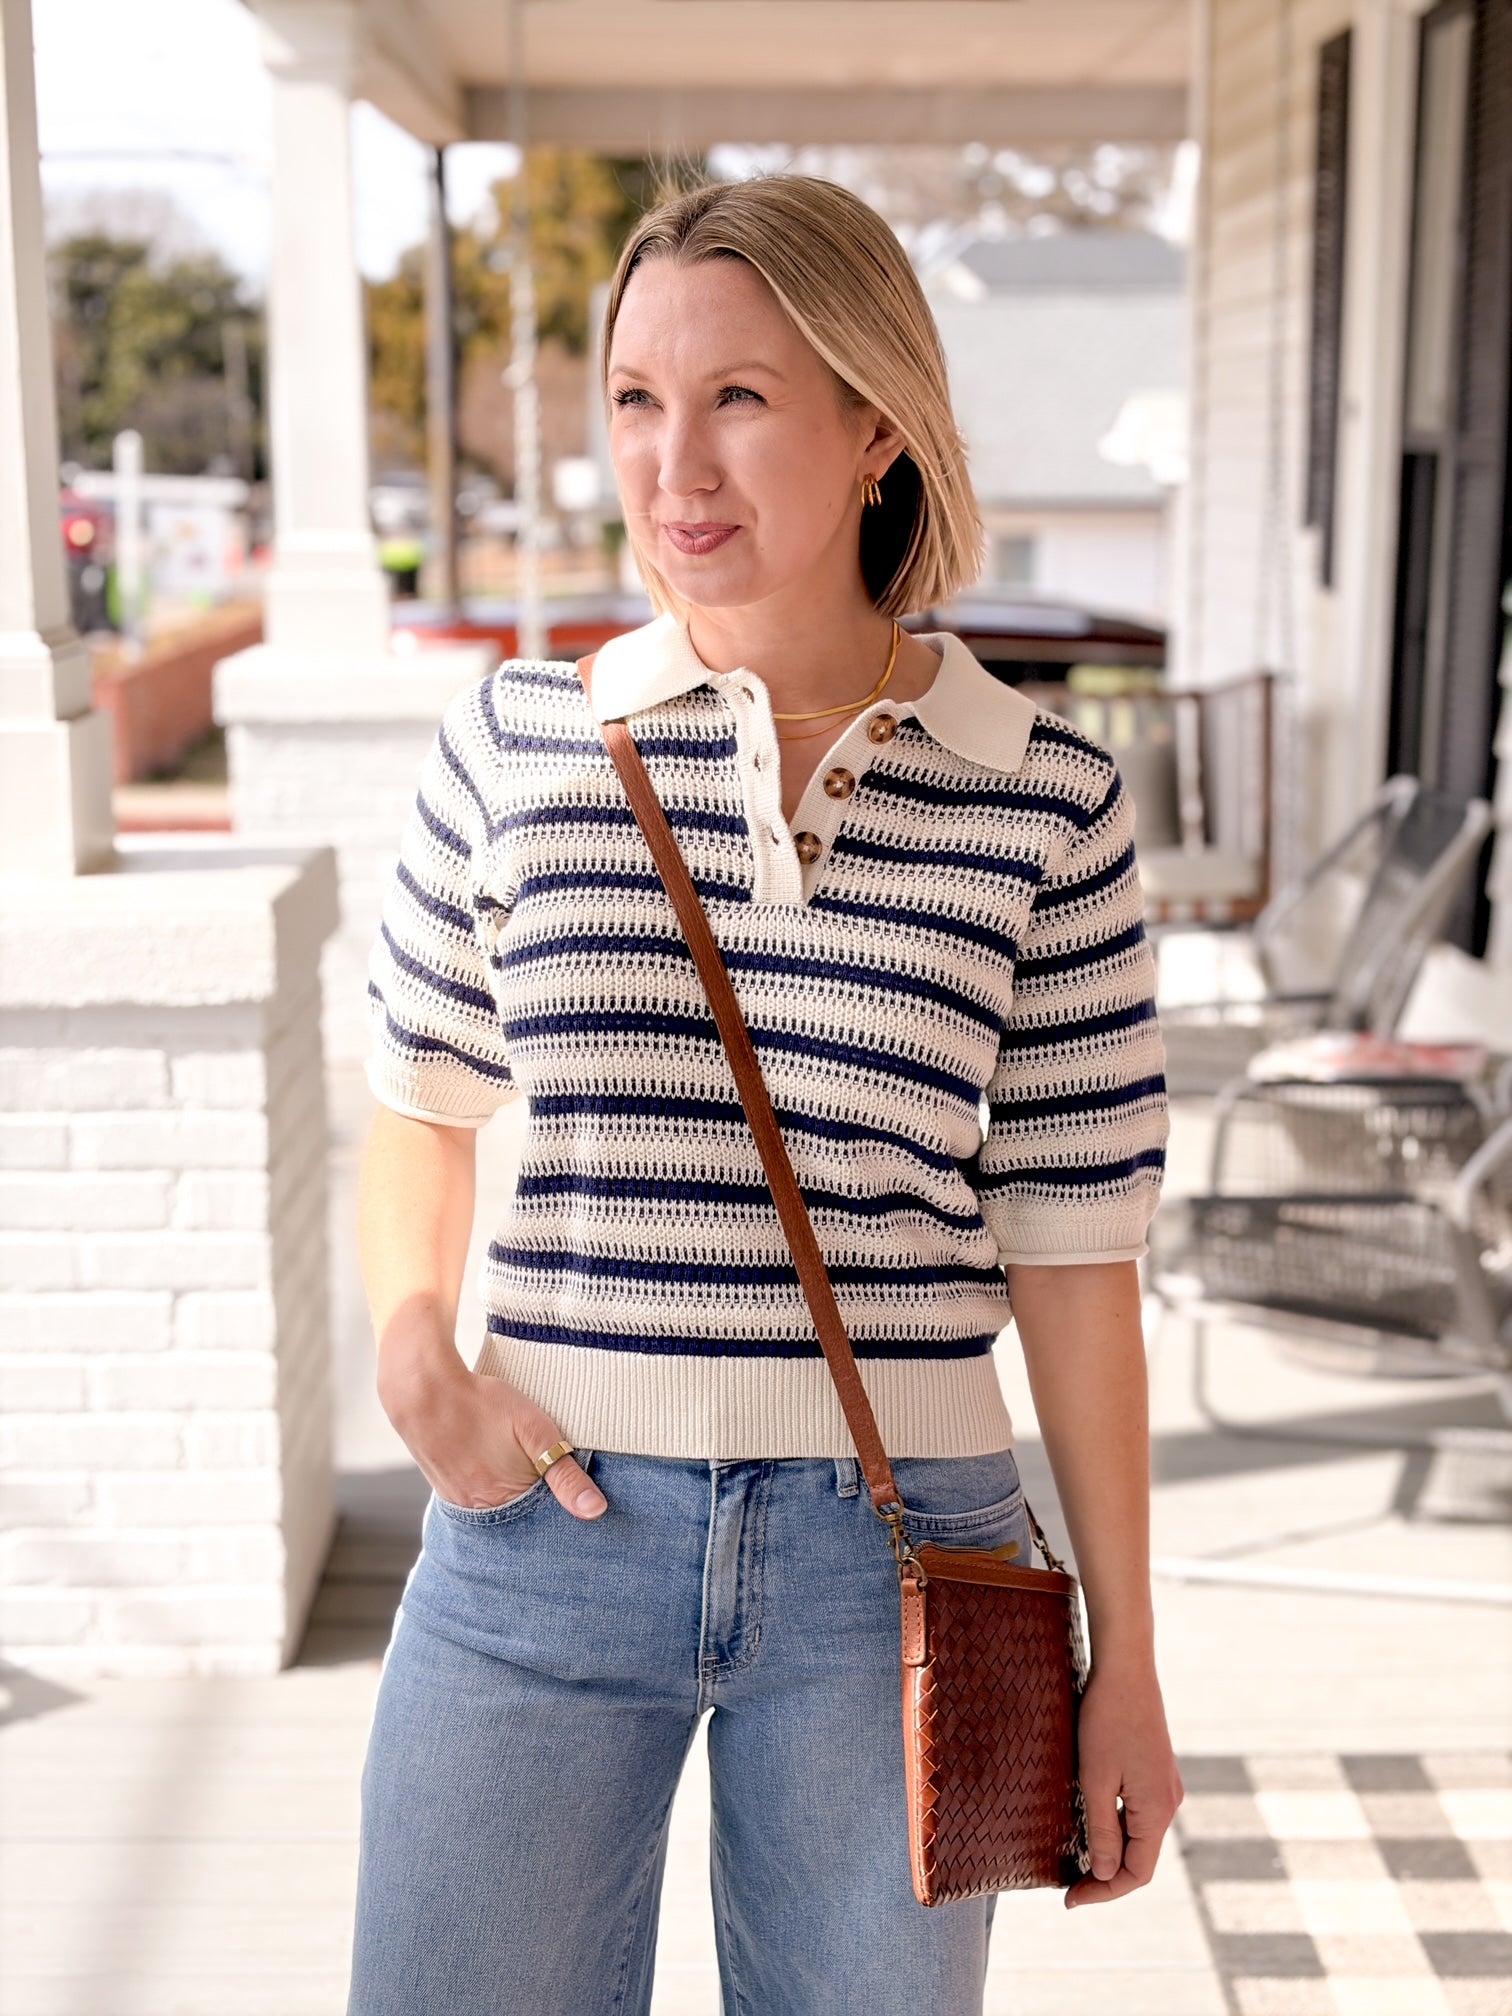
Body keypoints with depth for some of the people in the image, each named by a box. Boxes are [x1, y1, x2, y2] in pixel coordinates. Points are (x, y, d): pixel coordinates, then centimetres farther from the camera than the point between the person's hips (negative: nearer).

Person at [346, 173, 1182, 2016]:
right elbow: (419, 1099, 13)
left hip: (894, 1554, 0)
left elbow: (1072, 1249, 0)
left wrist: (1124, 1666, 4)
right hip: (548, 1526, 1)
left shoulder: (1043, 800, -4)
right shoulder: (518, 746, -2)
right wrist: (413, 1346, -6)